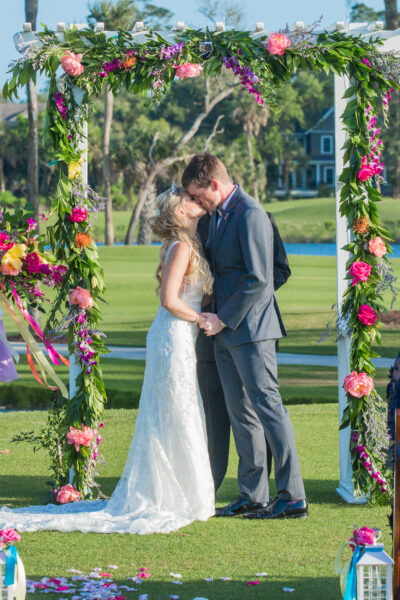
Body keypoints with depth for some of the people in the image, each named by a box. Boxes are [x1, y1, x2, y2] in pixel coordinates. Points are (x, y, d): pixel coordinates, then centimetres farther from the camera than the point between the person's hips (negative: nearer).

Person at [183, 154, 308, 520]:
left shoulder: (250, 215, -15)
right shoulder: (219, 215, 16)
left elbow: (258, 279, -19)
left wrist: (223, 318, -15)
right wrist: (216, 317, 13)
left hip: (250, 328, -10)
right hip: (226, 330, 10)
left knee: (267, 407, -9)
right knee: (240, 413, 10)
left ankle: (293, 498, -8)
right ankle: (253, 496, 14)